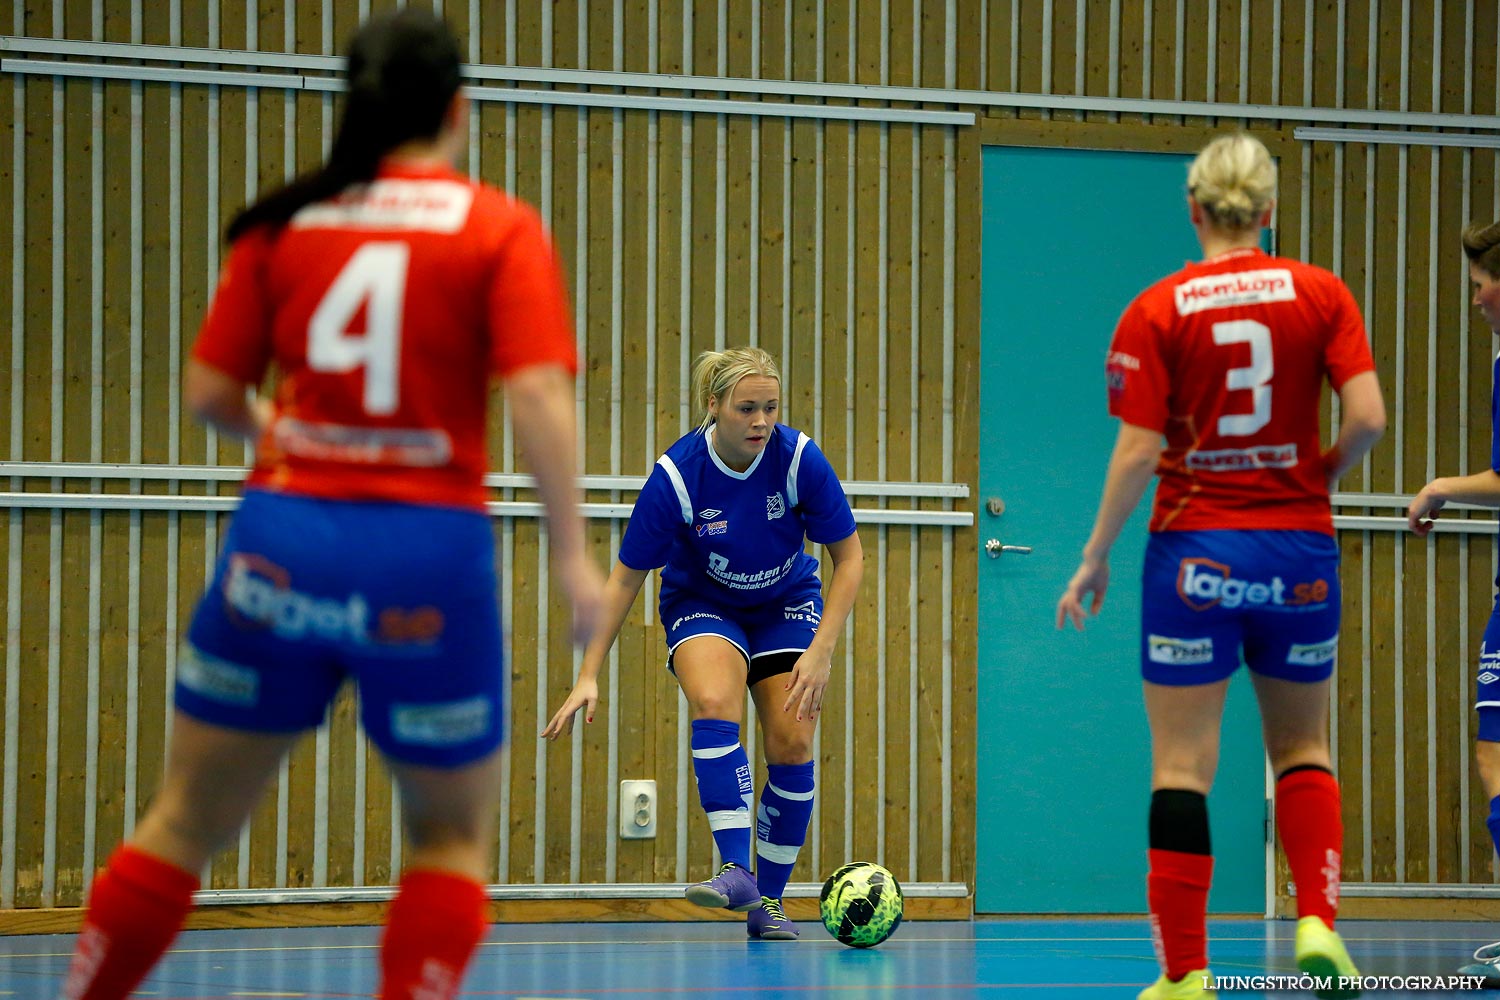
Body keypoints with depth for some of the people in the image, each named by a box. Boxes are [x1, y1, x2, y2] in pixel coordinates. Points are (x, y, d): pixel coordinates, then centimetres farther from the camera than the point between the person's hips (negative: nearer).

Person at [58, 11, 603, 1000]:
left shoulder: (283, 223, 6)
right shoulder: (502, 229, -1)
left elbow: (209, 391, 7)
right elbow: (538, 397, -11)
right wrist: (574, 555, -6)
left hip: (282, 537, 2)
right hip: (429, 550, -2)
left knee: (186, 820, 14)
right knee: (454, 841, 16)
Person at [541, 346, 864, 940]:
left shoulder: (799, 458, -23)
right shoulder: (677, 475, -26)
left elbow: (849, 557, -12)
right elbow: (626, 579, -17)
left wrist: (820, 653, -20)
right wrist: (589, 676, -21)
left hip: (787, 603, 2)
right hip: (701, 602, -2)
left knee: (792, 744, -11)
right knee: (715, 703, -31)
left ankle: (768, 901, 3)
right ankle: (736, 871, -37)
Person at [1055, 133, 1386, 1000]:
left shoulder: (1157, 311, -4)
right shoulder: (1321, 294, -1)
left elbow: (1138, 451, -8)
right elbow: (1368, 417, -10)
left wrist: (1095, 560, 1)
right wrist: (1321, 475, 10)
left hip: (1195, 547, -2)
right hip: (1299, 551, 2)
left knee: (1183, 763, 3)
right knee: (1302, 746, 18)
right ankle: (1318, 920, -2)